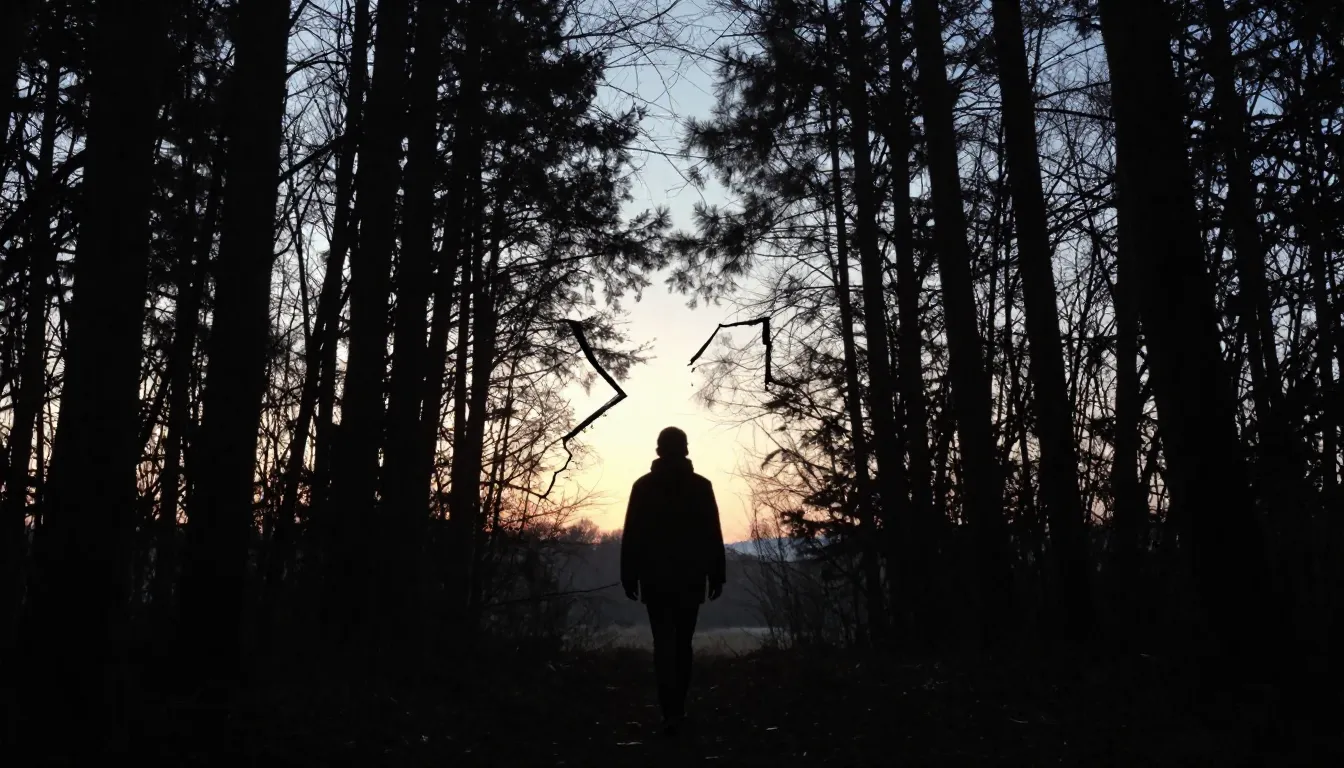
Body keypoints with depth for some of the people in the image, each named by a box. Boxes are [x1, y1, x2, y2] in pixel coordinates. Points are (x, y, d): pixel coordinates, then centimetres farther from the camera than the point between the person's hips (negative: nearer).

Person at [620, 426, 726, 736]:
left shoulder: (643, 486, 0)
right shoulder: (701, 486, 0)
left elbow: (631, 536, -3)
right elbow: (713, 535, -1)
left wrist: (629, 577, 2)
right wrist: (717, 576, 4)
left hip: (655, 578, -1)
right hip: (690, 578, 1)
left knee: (664, 643, 0)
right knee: (683, 642, 14)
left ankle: (671, 712, -12)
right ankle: (678, 707, 21)